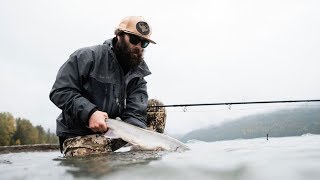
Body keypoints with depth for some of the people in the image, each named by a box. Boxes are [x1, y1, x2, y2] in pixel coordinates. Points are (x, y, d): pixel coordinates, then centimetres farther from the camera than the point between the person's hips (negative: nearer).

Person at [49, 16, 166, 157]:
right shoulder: (88, 56, -11)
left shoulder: (137, 76, 2)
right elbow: (60, 91, -15)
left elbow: (134, 114, -9)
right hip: (79, 135, -5)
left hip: (113, 131, 5)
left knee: (156, 107, -2)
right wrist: (90, 112, -29)